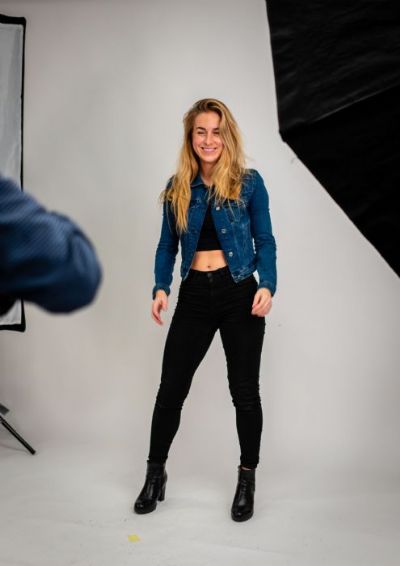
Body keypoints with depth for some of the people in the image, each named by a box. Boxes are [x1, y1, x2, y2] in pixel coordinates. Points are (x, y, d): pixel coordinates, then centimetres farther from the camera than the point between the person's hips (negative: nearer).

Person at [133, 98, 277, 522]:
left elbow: (265, 241, 1)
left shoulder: (249, 182, -1)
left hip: (239, 294, -2)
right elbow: (167, 245, 9)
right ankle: (155, 472, 24)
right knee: (171, 388, 5)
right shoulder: (177, 188, 6)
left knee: (244, 390, 6)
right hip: (194, 296, 2)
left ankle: (247, 480, 24)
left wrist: (267, 286, -15)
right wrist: (161, 288, -7)